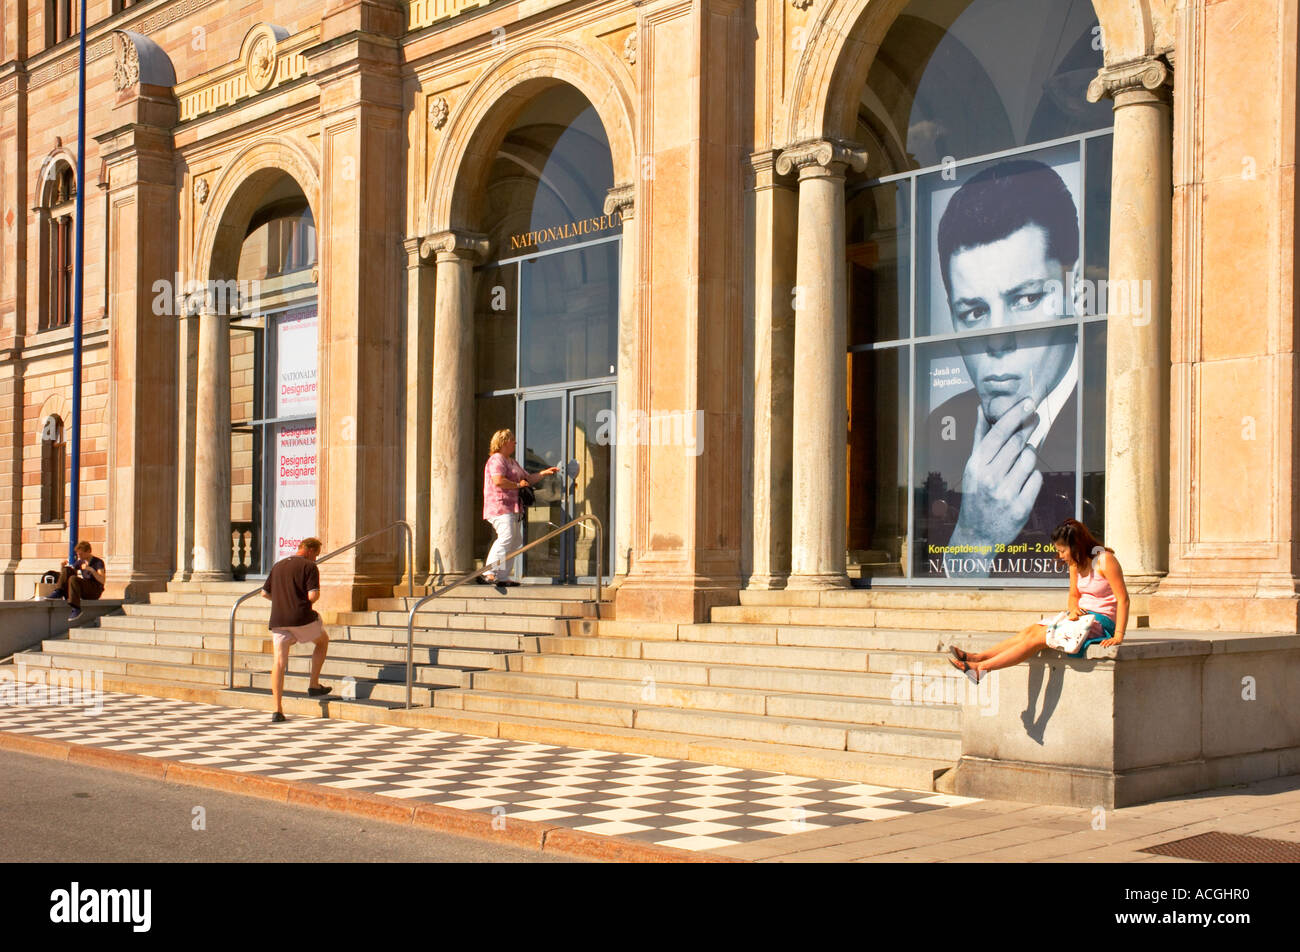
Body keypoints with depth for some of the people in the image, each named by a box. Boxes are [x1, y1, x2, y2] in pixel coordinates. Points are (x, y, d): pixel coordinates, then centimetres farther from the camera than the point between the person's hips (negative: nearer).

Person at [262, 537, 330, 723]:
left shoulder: (277, 566, 16)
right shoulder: (309, 566, -3)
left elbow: (265, 593, 18)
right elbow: (313, 595, -13)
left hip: (278, 620, 4)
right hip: (302, 617, -4)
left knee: (279, 663, 2)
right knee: (323, 641, 24)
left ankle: (278, 710, -6)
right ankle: (313, 685, 21)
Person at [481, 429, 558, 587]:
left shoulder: (512, 462, 26)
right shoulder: (496, 459, -8)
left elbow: (528, 478, 32)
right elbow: (498, 481, -23)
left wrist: (544, 473, 20)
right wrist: (517, 485, -13)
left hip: (511, 508, 11)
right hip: (500, 506, -11)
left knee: (515, 540, 10)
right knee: (506, 537, -23)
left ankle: (503, 577, 11)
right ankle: (488, 573, -27)